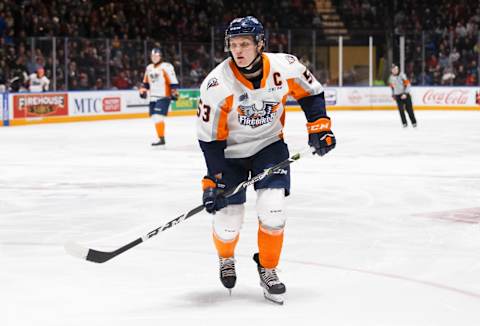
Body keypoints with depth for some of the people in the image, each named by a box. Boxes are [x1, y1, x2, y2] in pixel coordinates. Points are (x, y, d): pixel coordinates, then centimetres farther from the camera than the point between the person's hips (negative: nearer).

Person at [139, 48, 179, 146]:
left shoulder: (166, 67, -9)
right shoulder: (149, 68, 15)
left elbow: (173, 81, -13)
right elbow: (146, 82, 25)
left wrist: (174, 93, -17)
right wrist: (143, 90, 13)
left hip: (163, 97, -8)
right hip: (153, 97, 8)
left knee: (158, 116, -19)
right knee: (154, 117, 10)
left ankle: (161, 139, -19)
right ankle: (160, 136, 22)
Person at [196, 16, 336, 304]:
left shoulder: (285, 67, -19)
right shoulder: (217, 84, -25)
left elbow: (311, 92, 2)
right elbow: (210, 137, -18)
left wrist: (319, 126, -6)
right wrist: (213, 181, -20)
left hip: (270, 145, 1)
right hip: (230, 152, -1)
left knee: (272, 212, -15)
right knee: (228, 221, -4)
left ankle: (268, 269, 11)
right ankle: (226, 258, 33)